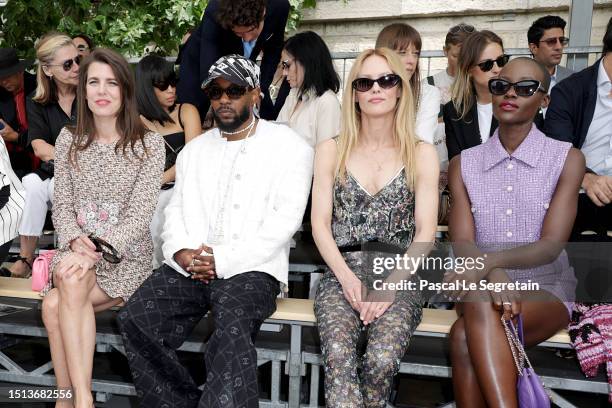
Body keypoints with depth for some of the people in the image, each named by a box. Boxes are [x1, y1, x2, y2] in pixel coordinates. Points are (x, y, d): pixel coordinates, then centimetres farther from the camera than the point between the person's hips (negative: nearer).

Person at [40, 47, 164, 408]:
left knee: (55, 305, -28)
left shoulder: (150, 144, -3)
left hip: (127, 257, -3)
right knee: (55, 304, -28)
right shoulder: (69, 141, 10)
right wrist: (74, 241, -13)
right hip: (75, 254, 3)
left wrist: (100, 249, -24)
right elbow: (62, 205, 8)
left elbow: (141, 212, -11)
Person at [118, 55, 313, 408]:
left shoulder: (289, 146, 2)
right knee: (135, 319, -19)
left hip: (251, 268, -4)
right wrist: (181, 252, -7)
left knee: (231, 332, -34)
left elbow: (286, 219, -8)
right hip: (189, 267, 5)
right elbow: (177, 209, 16)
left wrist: (223, 260, -14)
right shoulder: (194, 149, 21)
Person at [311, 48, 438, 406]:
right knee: (338, 356, -30)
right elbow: (320, 223, 3)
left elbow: (426, 232, 0)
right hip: (342, 273, 1)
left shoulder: (422, 154, 8)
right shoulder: (331, 150, 11)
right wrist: (347, 277, -12)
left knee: (382, 360, -28)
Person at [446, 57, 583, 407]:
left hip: (547, 290, -2)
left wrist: (489, 261, -30)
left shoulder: (567, 159, 1)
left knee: (465, 337, -33)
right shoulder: (463, 164, 7)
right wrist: (496, 277, -27)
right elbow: (462, 244, -4)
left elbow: (551, 246, -10)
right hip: (485, 286, 3)